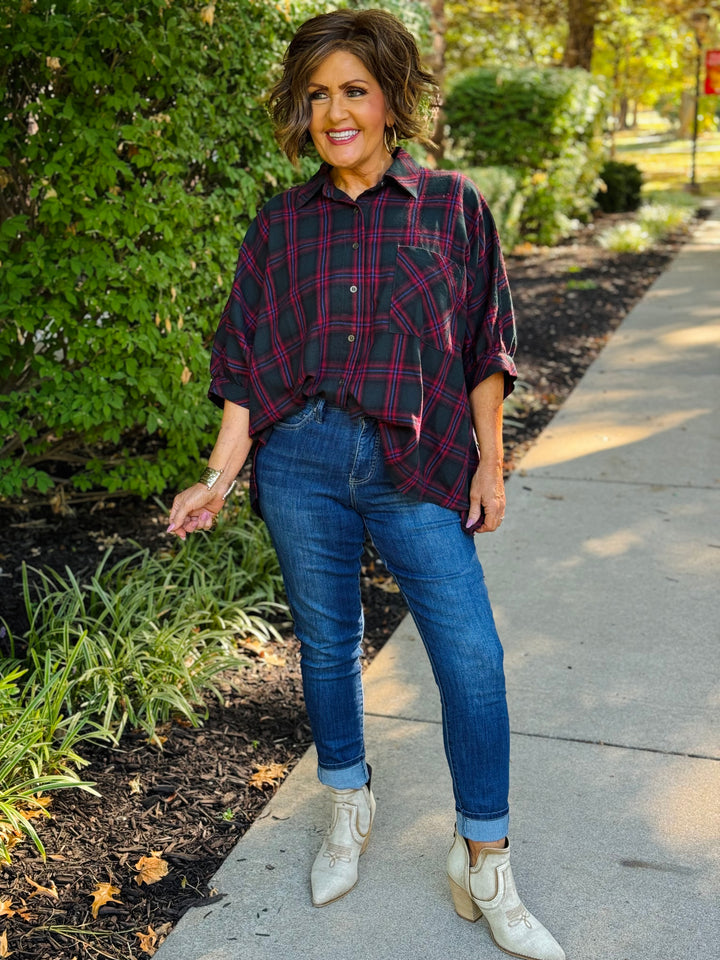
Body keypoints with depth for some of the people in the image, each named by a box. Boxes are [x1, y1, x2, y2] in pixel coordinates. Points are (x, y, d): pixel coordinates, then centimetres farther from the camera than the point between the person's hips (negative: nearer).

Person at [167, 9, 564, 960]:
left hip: (417, 466, -1)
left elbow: (484, 347, 7)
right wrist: (220, 476, -1)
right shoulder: (280, 224, 8)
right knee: (326, 641, 13)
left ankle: (485, 870, 11)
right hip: (300, 462, 2)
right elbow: (247, 364, 7)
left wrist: (490, 462, 4)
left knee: (472, 656, -5)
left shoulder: (451, 206, 5)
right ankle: (349, 807, 38)